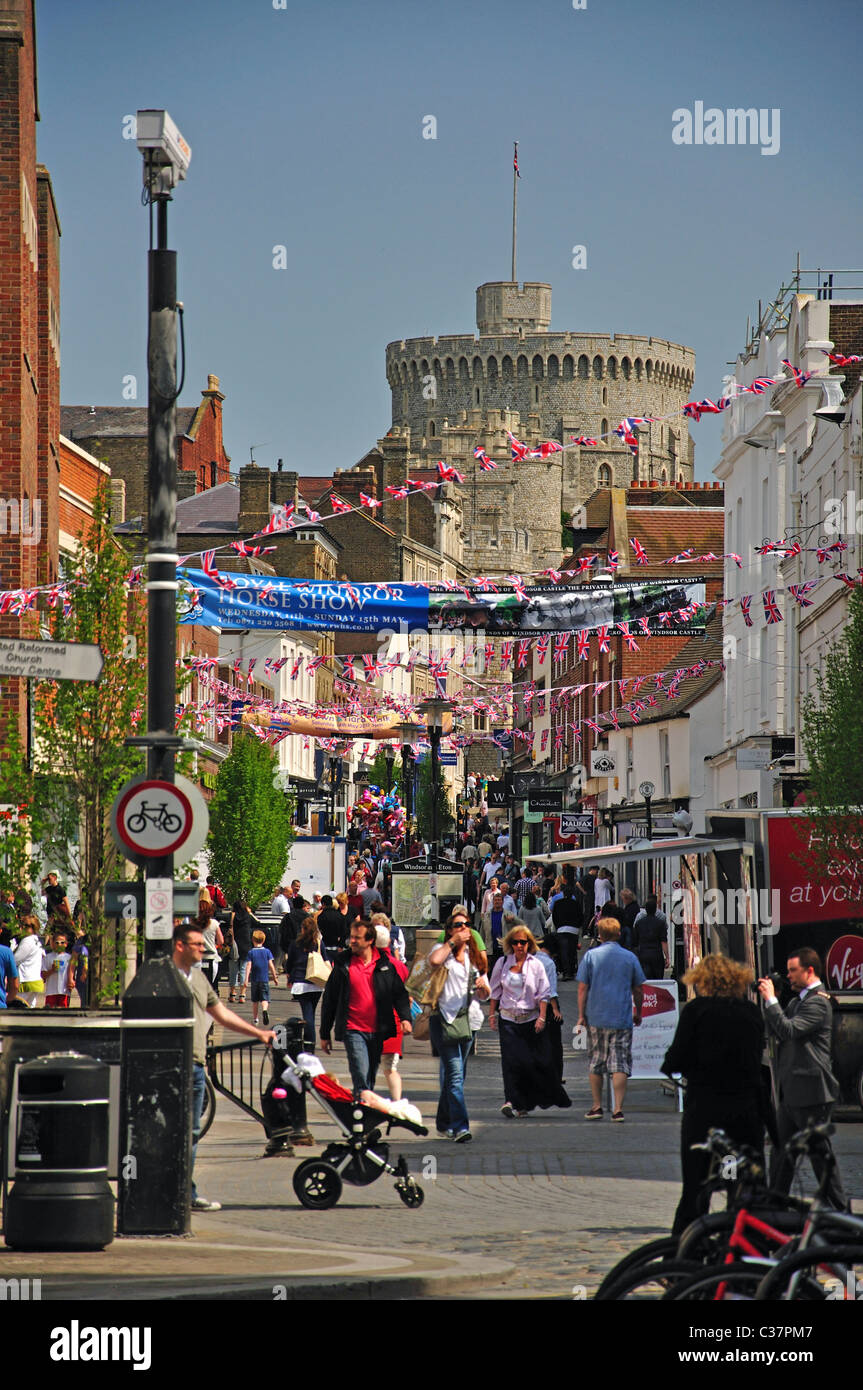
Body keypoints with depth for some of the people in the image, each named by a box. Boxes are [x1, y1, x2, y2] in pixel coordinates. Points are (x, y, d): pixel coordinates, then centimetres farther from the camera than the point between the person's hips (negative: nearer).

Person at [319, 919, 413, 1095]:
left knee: (370, 1078, 10)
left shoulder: (385, 963, 4)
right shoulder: (342, 964, 2)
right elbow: (329, 999, 8)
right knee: (361, 1076, -15)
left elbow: (399, 993, 10)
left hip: (377, 1032, 2)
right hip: (353, 1030, -2)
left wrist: (405, 1017, -8)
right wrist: (324, 1034, 8)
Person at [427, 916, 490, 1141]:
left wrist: (483, 985, -7)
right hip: (443, 1019, -6)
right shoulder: (443, 951, 0)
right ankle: (459, 1126, -21)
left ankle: (444, 1123, 24)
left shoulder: (474, 957, 15)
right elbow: (434, 960, -27)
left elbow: (485, 995, 16)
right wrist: (452, 942, -12)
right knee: (455, 1074, -15)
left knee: (456, 1074, 12)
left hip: (466, 1019, 6)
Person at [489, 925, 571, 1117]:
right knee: (511, 1059, -13)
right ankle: (513, 1100, -16)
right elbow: (495, 991, 13)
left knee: (541, 1061, 0)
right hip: (508, 1019, 0)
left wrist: (542, 1017, -7)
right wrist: (492, 1014, 9)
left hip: (531, 1019, 0)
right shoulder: (502, 963, 5)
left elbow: (544, 993, 1)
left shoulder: (536, 965, 1)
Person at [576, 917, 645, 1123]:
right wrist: (638, 1013, 22)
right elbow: (638, 990, 8)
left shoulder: (590, 956, 0)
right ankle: (618, 1109, -9)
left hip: (596, 1018, 0)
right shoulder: (629, 957, 2)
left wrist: (581, 1016, 6)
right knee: (620, 1064, -1)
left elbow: (583, 988, -1)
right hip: (622, 1019, 0)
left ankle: (597, 1106, 16)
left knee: (596, 1062, 13)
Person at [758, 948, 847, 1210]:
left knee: (820, 1153, -2)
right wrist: (767, 999, 6)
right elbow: (775, 1031, 17)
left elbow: (789, 1030, -24)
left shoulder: (818, 1002, -14)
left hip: (811, 1092, -10)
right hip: (791, 1092, 10)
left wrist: (771, 999, -19)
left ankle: (838, 1208, 5)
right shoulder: (799, 1000, 17)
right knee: (781, 1151, 11)